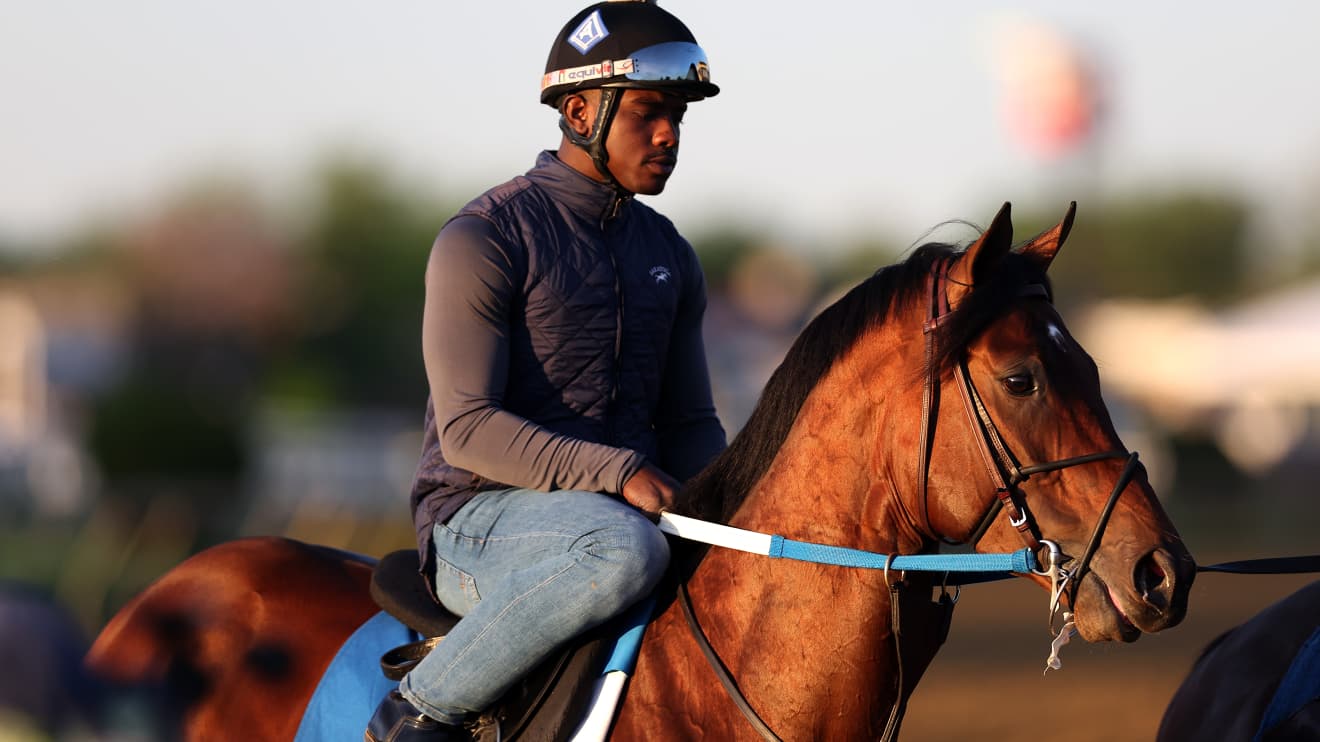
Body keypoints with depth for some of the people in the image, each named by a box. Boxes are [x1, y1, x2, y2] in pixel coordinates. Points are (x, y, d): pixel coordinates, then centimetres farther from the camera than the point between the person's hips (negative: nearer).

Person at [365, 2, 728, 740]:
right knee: (625, 550, -40)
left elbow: (690, 426, 19)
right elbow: (468, 428, -16)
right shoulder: (485, 239, -8)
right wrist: (618, 474, -27)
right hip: (477, 525, -7)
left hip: (627, 507, 7)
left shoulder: (670, 257, 15)